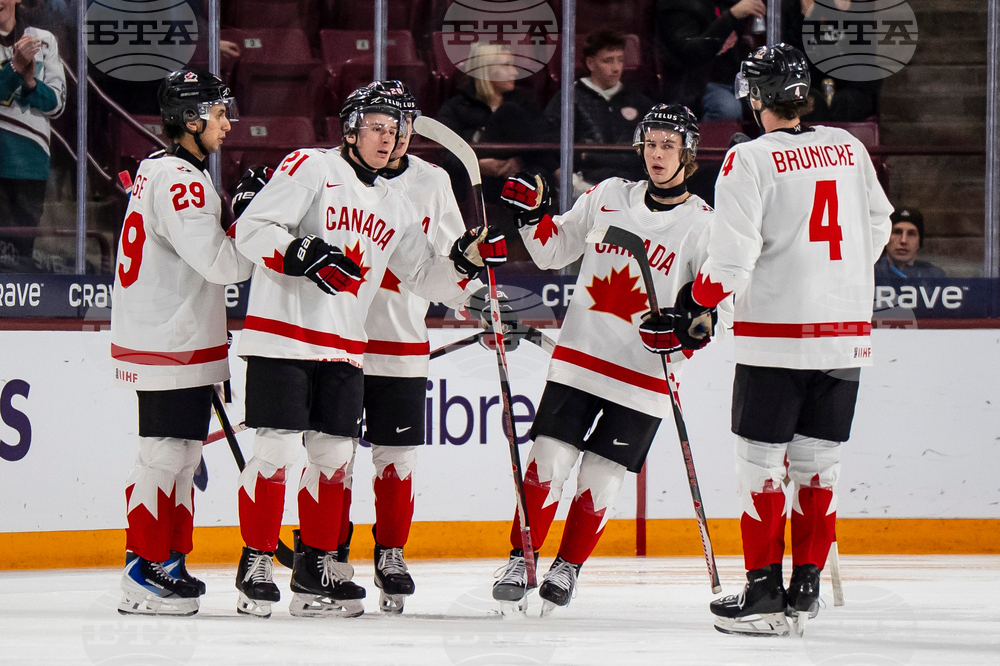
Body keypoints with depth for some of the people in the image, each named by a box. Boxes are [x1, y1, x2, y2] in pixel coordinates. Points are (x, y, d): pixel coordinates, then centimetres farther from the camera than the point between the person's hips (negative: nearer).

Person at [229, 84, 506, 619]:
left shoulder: (394, 207, 17)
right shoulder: (311, 169, -5)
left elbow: (425, 278, 19)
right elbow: (251, 229, -12)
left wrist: (468, 259, 1)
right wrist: (305, 254, -25)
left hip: (343, 349, 7)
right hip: (283, 335, -7)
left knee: (335, 454, 5)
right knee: (278, 449, -9)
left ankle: (315, 568, 13)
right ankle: (255, 564, -1)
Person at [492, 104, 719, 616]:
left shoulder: (704, 226, -3)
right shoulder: (608, 196, 6)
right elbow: (553, 252, 14)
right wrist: (532, 213, -3)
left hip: (643, 376, -2)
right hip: (579, 357, 2)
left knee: (601, 479, 1)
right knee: (548, 460, -7)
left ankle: (568, 566, 19)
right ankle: (520, 562, 4)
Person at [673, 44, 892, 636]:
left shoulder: (750, 160, -11)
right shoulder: (848, 148, 6)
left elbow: (732, 257, -15)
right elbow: (878, 227, 20)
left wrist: (697, 300, 4)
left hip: (776, 334, -5)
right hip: (846, 333, 5)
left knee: (762, 461, 2)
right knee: (818, 461, 12)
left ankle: (764, 591, 1)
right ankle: (807, 587, 13)